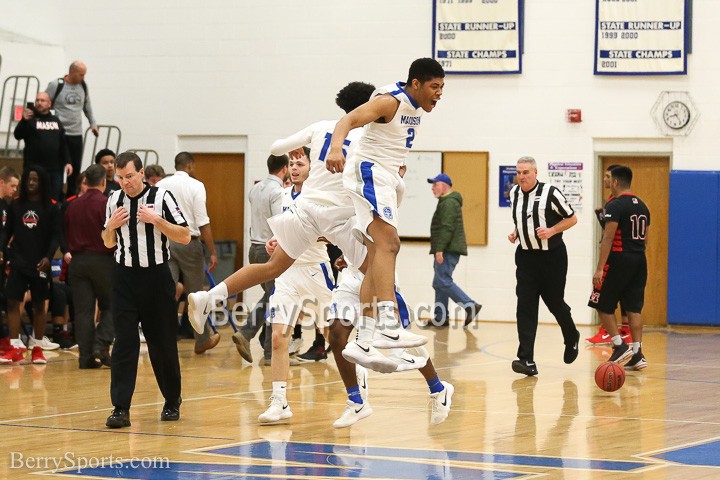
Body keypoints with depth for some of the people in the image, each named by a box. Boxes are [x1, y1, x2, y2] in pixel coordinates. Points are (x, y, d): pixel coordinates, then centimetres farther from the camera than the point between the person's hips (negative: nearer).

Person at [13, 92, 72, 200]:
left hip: (55, 169, 4)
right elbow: (18, 135, -15)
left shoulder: (56, 120, 15)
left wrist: (67, 162, 8)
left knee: (54, 199, 7)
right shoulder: (30, 119, 0)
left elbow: (63, 143, 17)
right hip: (34, 168, -4)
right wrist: (24, 120, -31)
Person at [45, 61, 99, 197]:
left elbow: (87, 106, 21)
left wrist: (93, 123, 14)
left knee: (75, 168, 6)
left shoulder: (83, 86, 8)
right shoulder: (56, 85, -8)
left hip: (77, 134, 5)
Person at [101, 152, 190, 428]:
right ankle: (121, 408, -9)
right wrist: (111, 226, -5)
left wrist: (156, 220, -19)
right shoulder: (114, 200, 6)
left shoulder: (161, 197, -6)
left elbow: (185, 237, -8)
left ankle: (172, 402, 26)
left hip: (156, 277, -2)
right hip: (124, 277, 2)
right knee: (124, 342, -7)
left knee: (163, 343, 7)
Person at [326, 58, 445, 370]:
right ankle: (389, 328, -39)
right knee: (388, 242, -25)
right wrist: (336, 146, -48)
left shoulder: (416, 108, 13)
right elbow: (349, 120, -30)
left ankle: (361, 342, 9)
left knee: (378, 260, 7)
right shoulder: (390, 101, -14)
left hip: (386, 179, 10)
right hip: (369, 172, -10)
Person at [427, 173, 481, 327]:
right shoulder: (445, 202, 23)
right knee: (439, 283, 10)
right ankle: (441, 318, 10)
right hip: (447, 250, 11)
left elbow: (447, 228, -22)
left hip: (448, 250, -11)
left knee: (443, 281, -15)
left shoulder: (449, 203, -12)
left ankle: (470, 306, -18)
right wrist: (439, 249, 22)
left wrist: (439, 249, -25)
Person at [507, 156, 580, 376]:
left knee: (554, 302, 9)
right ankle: (526, 360, -12)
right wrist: (515, 233, 5)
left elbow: (572, 218, -5)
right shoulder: (514, 193, 5)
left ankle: (572, 339, 41)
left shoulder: (550, 193, -13)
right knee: (525, 307, -7)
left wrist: (552, 230, -19)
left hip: (552, 256, -4)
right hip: (526, 256, 4)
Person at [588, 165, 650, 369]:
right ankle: (637, 353, 2)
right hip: (639, 260, 7)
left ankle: (620, 346, -4)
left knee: (603, 306, 4)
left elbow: (608, 238, -17)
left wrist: (599, 268, -18)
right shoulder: (642, 206, 13)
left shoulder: (615, 205, -11)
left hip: (619, 260, -7)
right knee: (634, 308, 7)